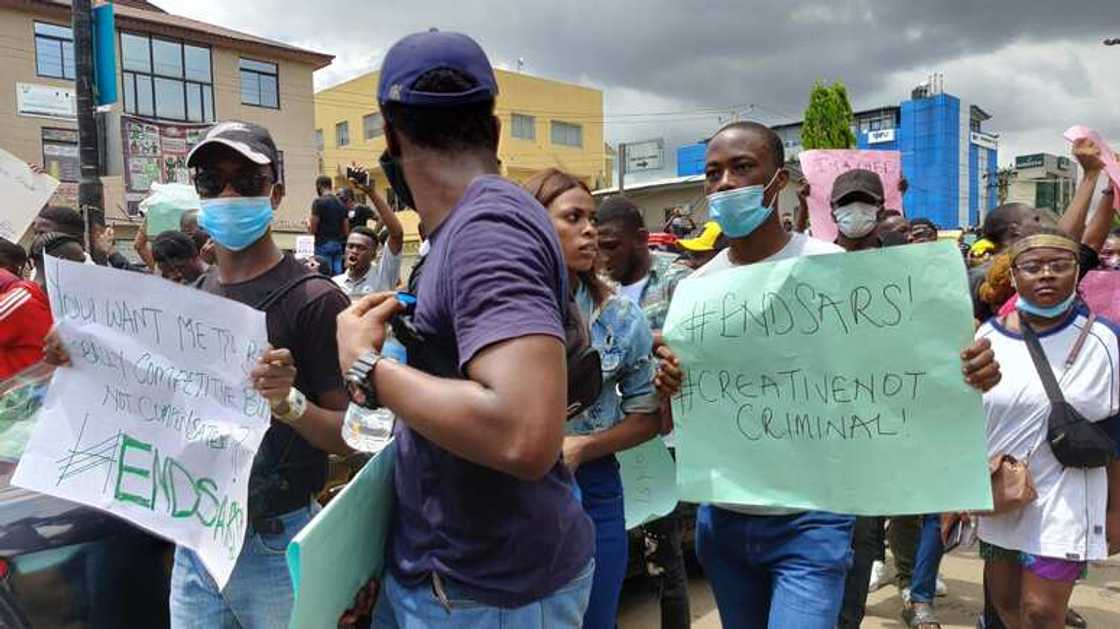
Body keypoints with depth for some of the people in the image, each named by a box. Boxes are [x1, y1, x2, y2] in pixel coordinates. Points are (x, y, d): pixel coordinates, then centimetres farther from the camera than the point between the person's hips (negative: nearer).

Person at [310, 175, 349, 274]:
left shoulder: (318, 202, -8)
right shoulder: (340, 203, 10)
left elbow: (313, 229, -10)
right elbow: (346, 230, 11)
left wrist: (308, 222, 10)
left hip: (323, 244, -6)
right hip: (338, 244, 6)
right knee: (337, 273, 5)